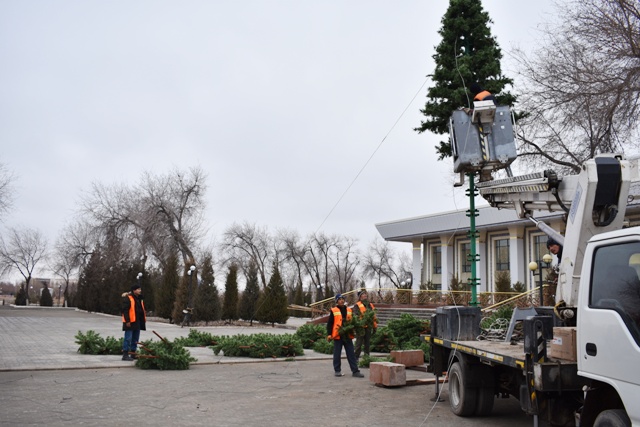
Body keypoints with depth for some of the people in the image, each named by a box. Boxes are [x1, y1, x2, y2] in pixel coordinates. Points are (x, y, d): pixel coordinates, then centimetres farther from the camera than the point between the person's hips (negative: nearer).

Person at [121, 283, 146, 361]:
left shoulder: (139, 299, 17)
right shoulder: (127, 298, -11)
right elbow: (125, 310, -16)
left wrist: (143, 320, 18)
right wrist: (127, 321, -21)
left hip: (138, 322, 9)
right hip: (130, 322, -9)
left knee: (135, 339, 13)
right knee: (128, 338, -8)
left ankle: (133, 354, 21)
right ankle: (125, 355, -5)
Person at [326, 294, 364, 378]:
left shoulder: (349, 310, 13)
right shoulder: (333, 311, 0)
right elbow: (329, 323, -2)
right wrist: (329, 334, -8)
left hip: (348, 336, 4)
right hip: (338, 336, -3)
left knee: (351, 354, 3)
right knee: (337, 354, 3)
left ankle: (355, 371, 4)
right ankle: (337, 371, 14)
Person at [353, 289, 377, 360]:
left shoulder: (370, 305, 17)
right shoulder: (357, 305, -3)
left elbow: (374, 316, 21)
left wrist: (374, 326, 18)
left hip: (368, 327, 6)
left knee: (367, 343, 12)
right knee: (359, 343, -4)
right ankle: (356, 357, 2)